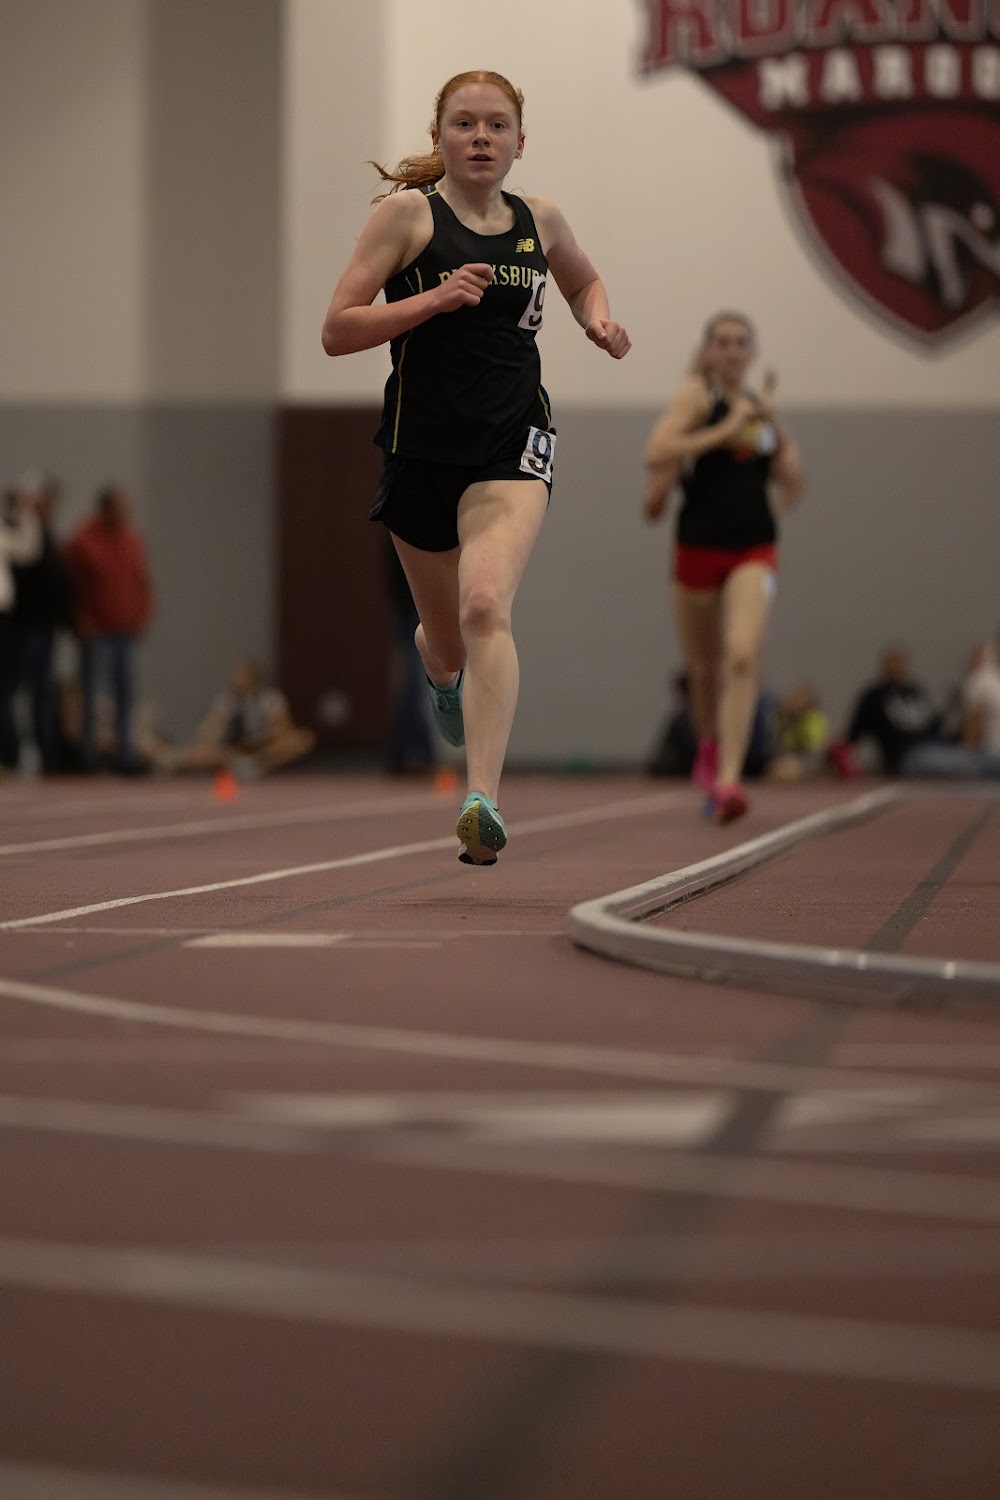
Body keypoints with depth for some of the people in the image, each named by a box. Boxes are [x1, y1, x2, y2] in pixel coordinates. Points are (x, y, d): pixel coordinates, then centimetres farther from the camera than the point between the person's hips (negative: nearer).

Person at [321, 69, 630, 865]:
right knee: (446, 640, 17)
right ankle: (443, 673, 57)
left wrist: (600, 322, 8)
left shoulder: (540, 220, 7)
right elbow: (337, 331, -8)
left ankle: (483, 800, -31)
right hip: (421, 447, 0)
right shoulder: (406, 213, -3)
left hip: (511, 445, 0)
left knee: (486, 605, -25)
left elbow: (585, 279, 30)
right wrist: (434, 298, -20)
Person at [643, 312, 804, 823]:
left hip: (754, 550, 2)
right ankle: (711, 746, 45)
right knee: (704, 666, 15)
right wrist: (723, 431, -19)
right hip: (699, 547, -2)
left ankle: (727, 780, -26)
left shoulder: (760, 406, 13)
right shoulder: (697, 394, -3)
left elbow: (791, 480, 19)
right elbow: (656, 452, -20)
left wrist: (774, 422, 7)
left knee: (742, 657, -20)